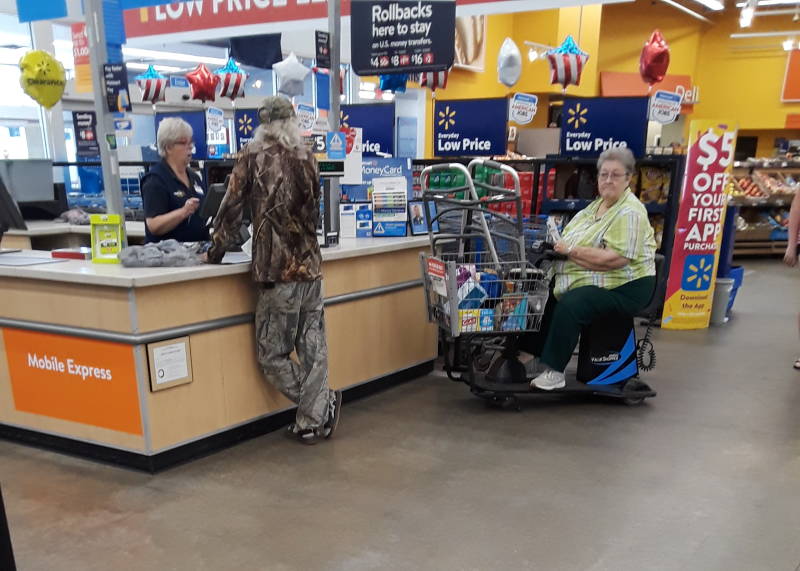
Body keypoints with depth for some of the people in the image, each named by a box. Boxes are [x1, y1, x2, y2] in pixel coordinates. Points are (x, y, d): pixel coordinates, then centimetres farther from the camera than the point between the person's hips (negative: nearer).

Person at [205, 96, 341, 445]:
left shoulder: (253, 156, -1)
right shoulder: (307, 157, 9)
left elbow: (231, 209, -1)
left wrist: (216, 251, 12)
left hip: (279, 272, -5)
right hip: (311, 266, 5)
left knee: (273, 356, 8)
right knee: (313, 350, 10)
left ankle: (325, 404, 13)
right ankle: (312, 422, 15)